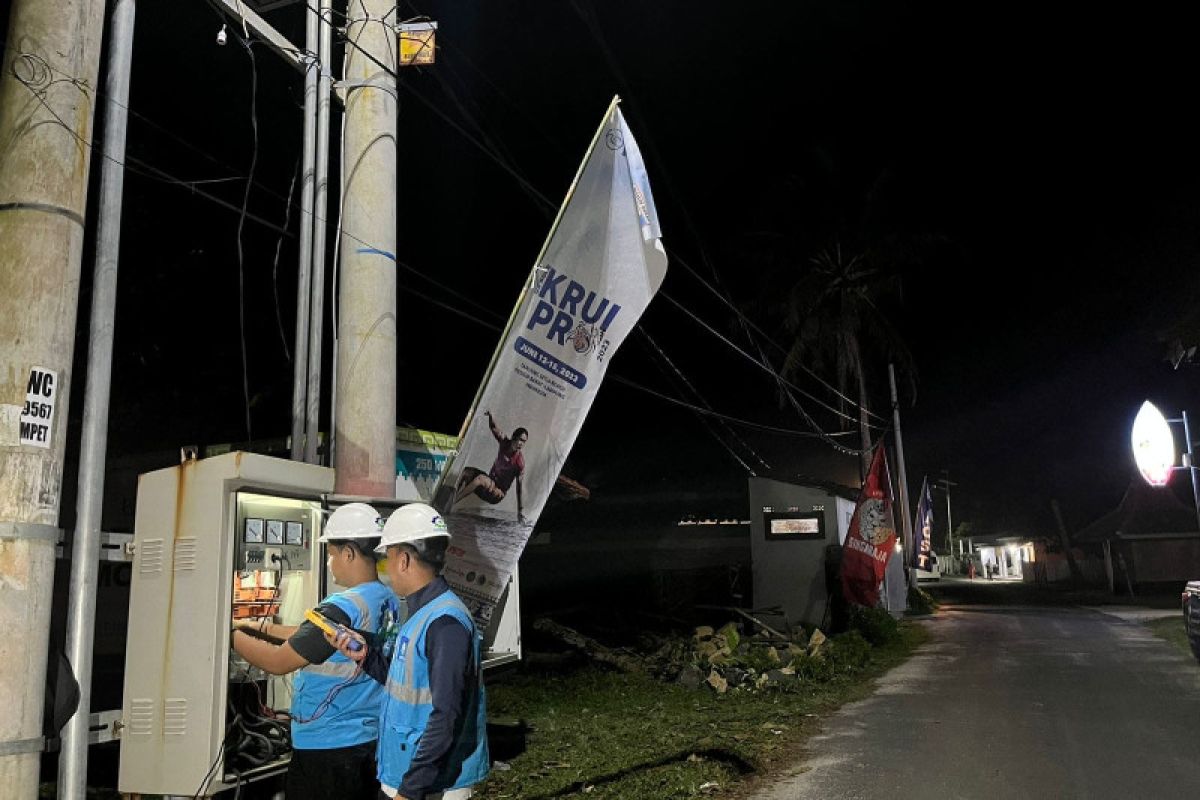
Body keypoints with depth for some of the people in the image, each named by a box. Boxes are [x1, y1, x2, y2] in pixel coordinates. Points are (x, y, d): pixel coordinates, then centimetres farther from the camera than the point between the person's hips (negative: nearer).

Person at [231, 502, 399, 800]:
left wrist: (232, 634, -1)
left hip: (325, 748, -7)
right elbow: (315, 637, 15)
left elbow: (278, 662, -16)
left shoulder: (343, 608, -23)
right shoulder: (389, 601, 2)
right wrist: (262, 627, 16)